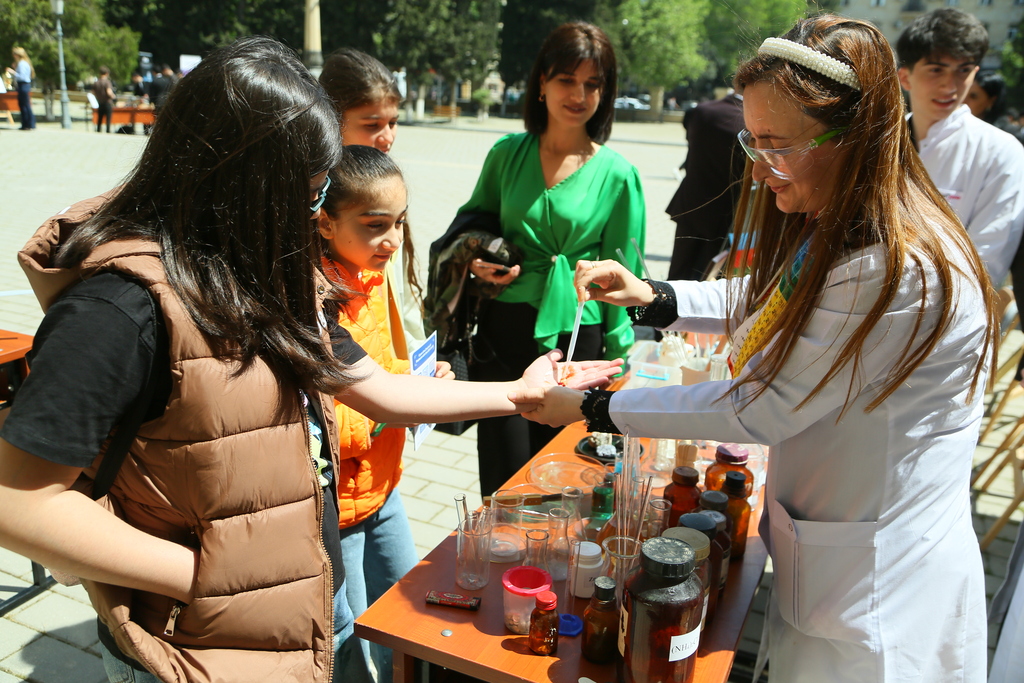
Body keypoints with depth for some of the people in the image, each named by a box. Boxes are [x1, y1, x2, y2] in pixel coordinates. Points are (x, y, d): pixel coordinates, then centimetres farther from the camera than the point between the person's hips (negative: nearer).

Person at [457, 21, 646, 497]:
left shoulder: (617, 175, -2)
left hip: (577, 337, -1)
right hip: (505, 332, 2)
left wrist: (617, 362, 0)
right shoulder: (507, 154, 5)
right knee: (503, 488, 6)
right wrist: (477, 258, -3)